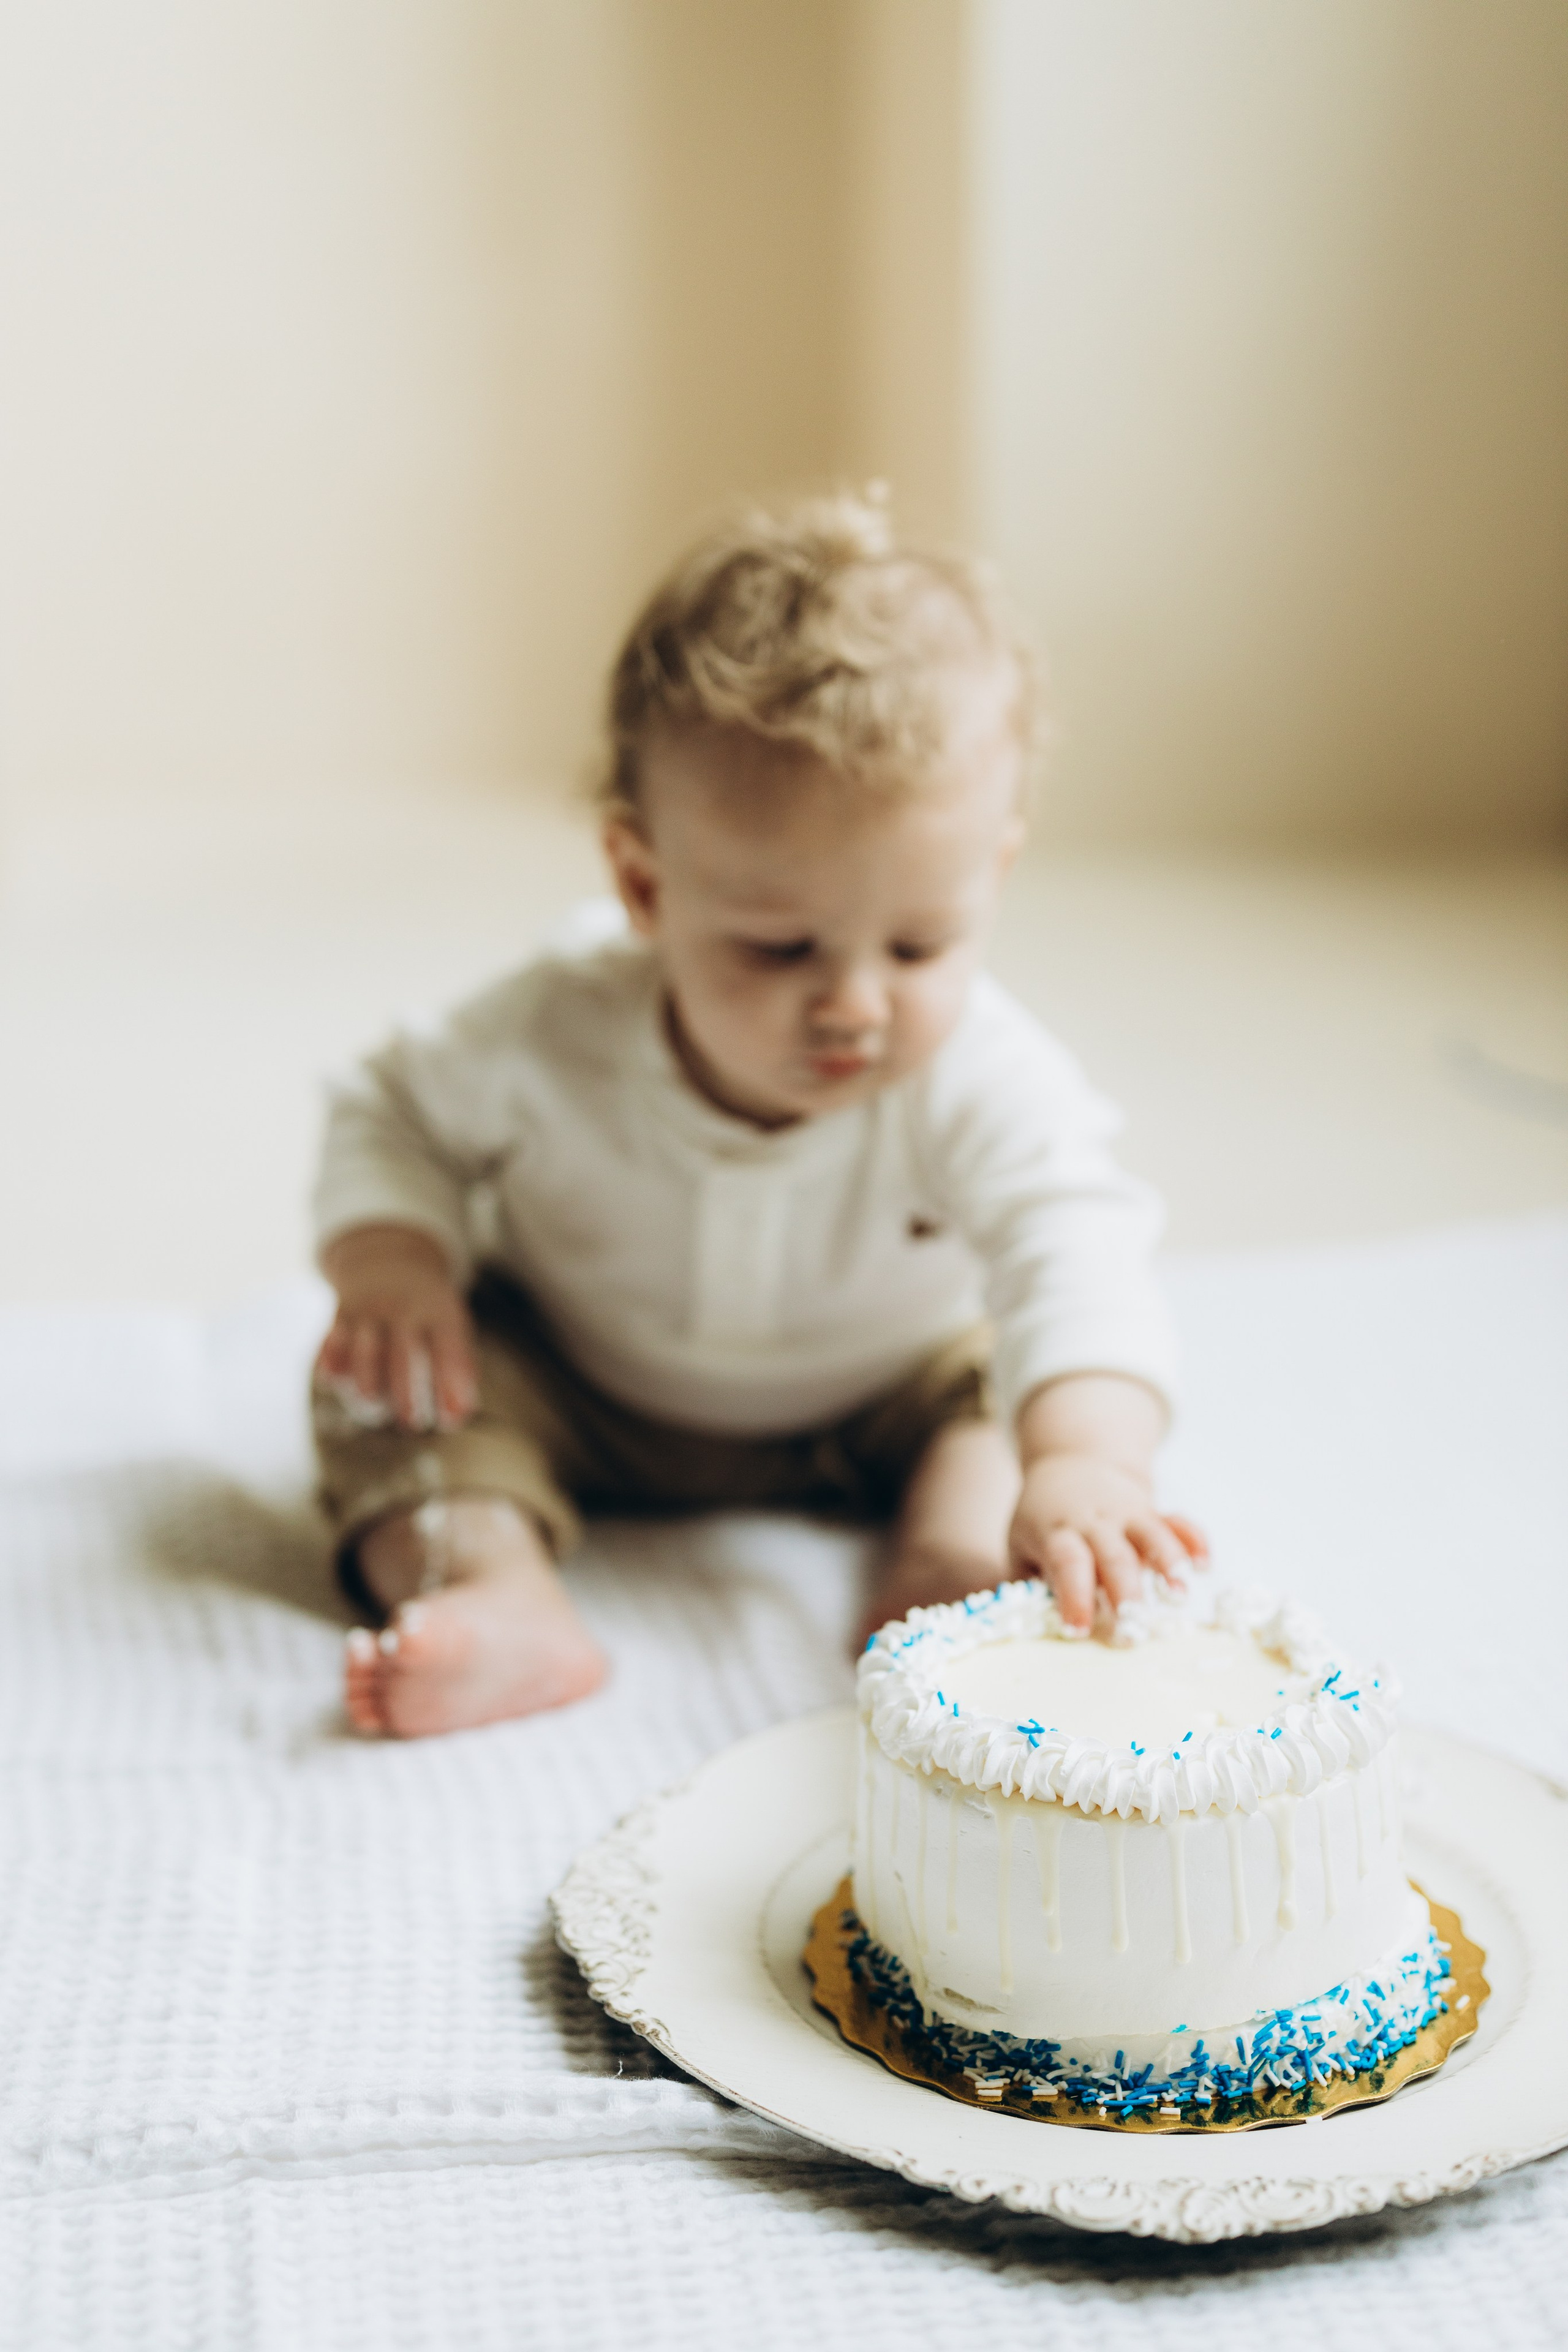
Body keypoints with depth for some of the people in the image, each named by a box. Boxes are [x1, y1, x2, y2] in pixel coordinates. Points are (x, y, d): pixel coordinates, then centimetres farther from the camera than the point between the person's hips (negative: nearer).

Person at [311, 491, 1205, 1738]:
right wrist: (389, 1264, -29)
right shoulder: (556, 1039, -28)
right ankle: (500, 1590, -36)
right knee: (385, 1371, -21)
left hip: (877, 1409, 0)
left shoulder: (980, 1082, -33)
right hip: (583, 1406, 0)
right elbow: (400, 1117, -8)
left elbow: (1074, 1251, -49)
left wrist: (1081, 1462, -69)